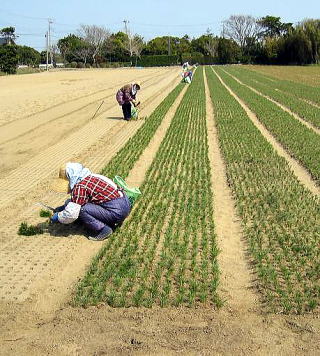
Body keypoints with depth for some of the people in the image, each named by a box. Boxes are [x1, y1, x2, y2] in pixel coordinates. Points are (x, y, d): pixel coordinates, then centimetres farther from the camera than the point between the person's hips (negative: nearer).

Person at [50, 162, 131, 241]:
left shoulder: (80, 186, -15)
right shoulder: (89, 177, 13)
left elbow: (71, 214, -16)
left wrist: (58, 217, 3)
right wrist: (63, 207, 25)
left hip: (117, 211, -10)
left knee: (82, 209, -13)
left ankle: (104, 229, -3)